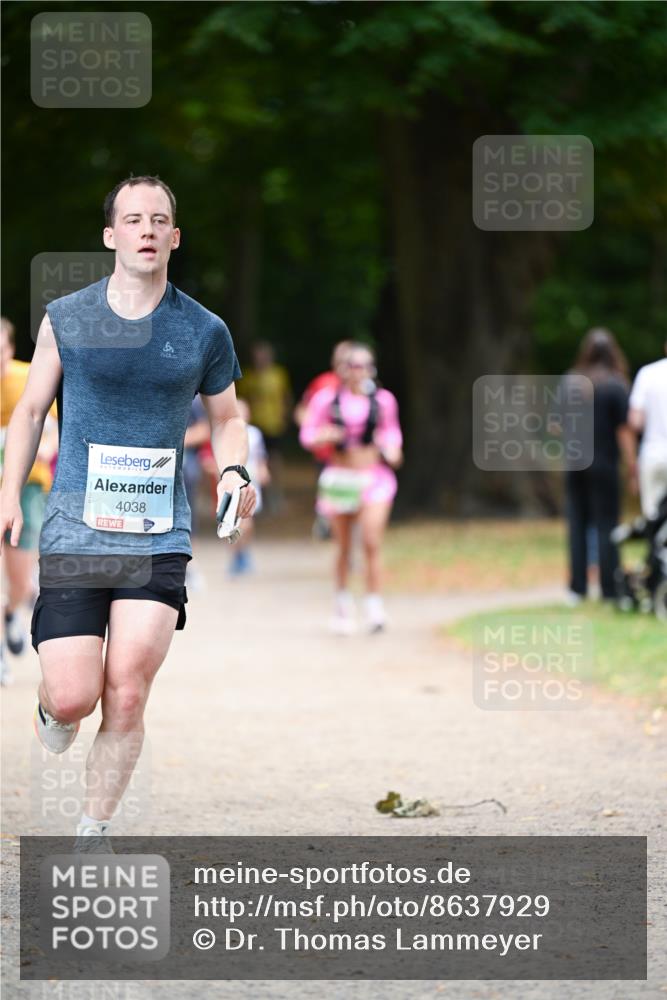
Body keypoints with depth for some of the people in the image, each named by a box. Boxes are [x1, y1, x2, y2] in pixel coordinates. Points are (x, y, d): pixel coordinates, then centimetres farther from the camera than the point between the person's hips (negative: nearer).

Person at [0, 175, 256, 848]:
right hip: (73, 533, -1)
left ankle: (93, 832, 8)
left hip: (160, 540, 1)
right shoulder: (66, 319, 3)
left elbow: (225, 416, 19)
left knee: (126, 697, -8)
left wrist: (232, 472, 0)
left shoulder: (205, 332, 5)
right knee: (73, 697, -8)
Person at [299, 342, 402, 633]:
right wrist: (324, 437, -19)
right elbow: (307, 435, 2)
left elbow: (392, 431, 17)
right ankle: (343, 603, 27)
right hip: (340, 477, 1)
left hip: (374, 478, -1)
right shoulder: (327, 399, -1)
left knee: (372, 543, -15)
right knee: (343, 547, 10)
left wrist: (392, 450, -2)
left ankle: (374, 606, -13)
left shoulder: (383, 400, 2)